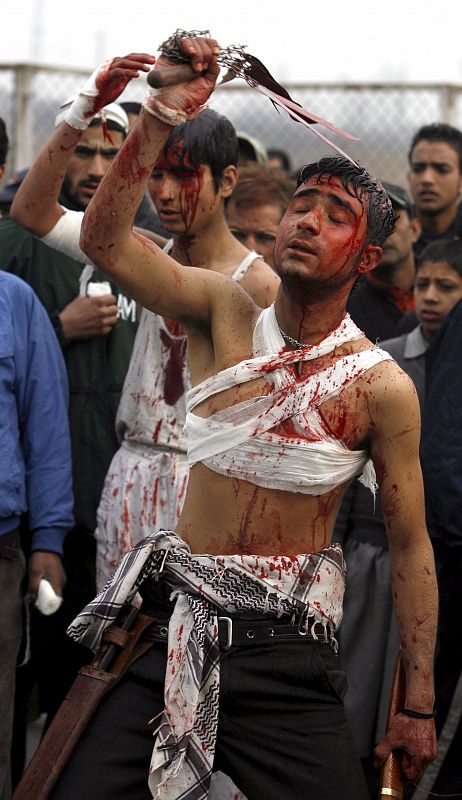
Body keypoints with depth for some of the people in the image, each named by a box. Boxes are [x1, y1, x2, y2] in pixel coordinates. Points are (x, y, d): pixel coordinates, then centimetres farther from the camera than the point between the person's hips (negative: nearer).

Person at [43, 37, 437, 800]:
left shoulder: (380, 387, -5)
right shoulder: (225, 313, 1)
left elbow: (410, 545, -1)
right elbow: (106, 240, -12)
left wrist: (419, 706, -2)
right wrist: (162, 115, -22)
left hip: (287, 647, -2)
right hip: (173, 621, 2)